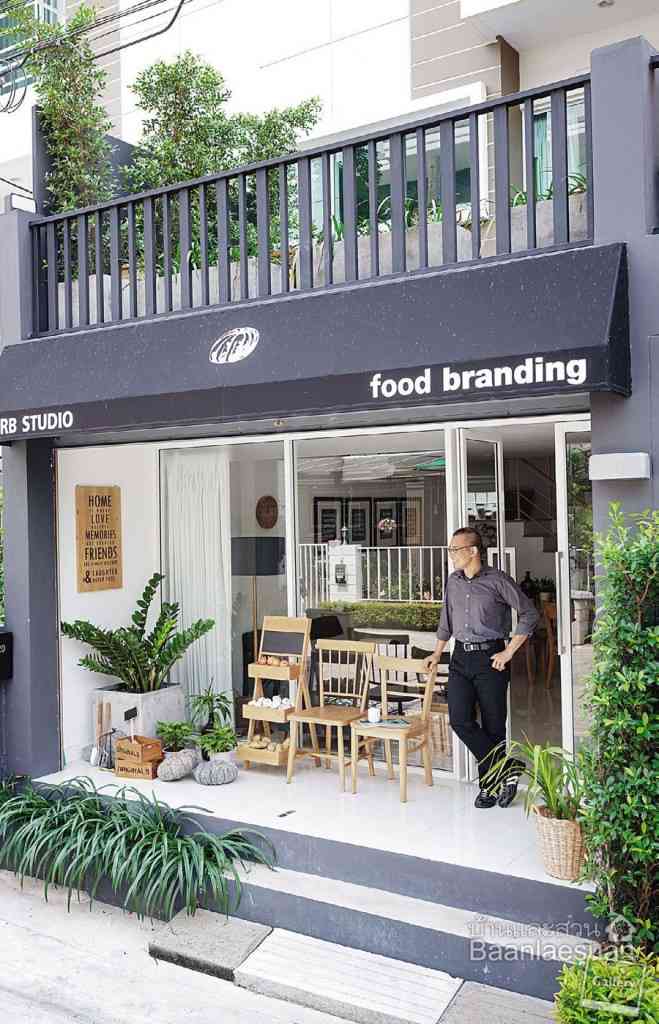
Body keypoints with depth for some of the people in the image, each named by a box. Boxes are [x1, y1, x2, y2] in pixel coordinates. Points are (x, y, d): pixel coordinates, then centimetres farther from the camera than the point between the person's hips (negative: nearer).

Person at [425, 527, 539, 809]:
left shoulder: (497, 580, -8)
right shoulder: (453, 581, 10)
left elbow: (529, 613, -6)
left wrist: (509, 652, -9)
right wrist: (438, 652, 21)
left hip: (491, 658, -5)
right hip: (461, 658, 5)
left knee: (493, 726, 2)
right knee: (459, 720, -7)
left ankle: (491, 782, 16)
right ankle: (505, 768, 3)